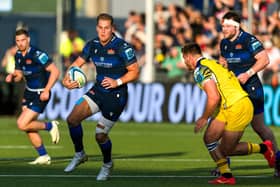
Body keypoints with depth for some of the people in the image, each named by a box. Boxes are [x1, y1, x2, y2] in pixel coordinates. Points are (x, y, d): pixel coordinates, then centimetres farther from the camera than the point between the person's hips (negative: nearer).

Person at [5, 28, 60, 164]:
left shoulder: (37, 54, -21)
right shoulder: (18, 55, 5)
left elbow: (55, 71, -22)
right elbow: (19, 75, 17)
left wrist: (46, 90, -25)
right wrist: (12, 77, -7)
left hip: (40, 95, -9)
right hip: (29, 92, 9)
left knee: (22, 125, -15)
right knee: (29, 128, 9)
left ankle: (50, 126, 5)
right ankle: (43, 157, 21)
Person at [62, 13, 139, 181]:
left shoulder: (122, 47, -17)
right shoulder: (93, 45, 0)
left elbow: (134, 71, -12)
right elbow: (79, 62, 12)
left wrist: (117, 82, -25)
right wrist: (67, 79, -5)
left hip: (116, 96, -6)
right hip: (98, 91, 6)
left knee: (100, 134, -6)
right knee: (73, 118, -8)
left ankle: (108, 165, 24)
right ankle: (80, 154, 13)